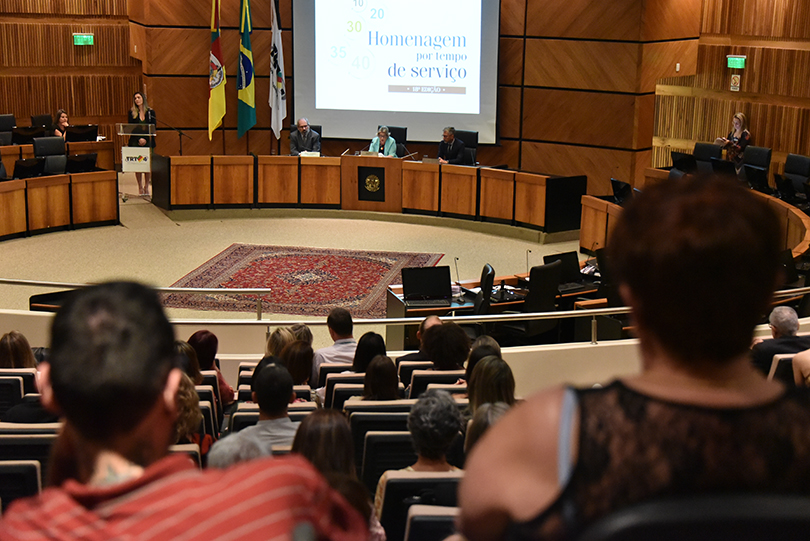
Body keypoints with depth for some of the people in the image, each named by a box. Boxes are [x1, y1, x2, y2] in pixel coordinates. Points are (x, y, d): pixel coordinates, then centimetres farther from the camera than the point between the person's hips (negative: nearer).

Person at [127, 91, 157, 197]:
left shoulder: (150, 112, 6)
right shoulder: (131, 113, 6)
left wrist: (146, 139, -10)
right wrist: (139, 139, -12)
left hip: (148, 141, 0)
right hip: (135, 142, 0)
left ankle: (146, 187, 7)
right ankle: (140, 188, 5)